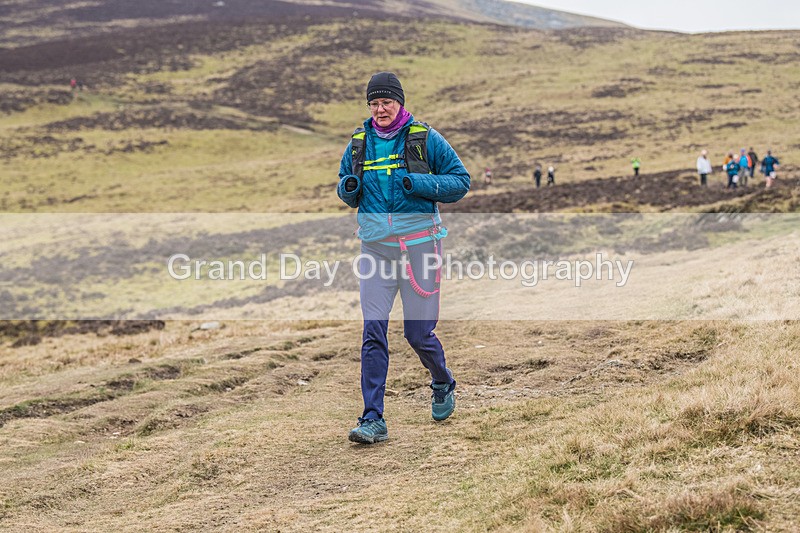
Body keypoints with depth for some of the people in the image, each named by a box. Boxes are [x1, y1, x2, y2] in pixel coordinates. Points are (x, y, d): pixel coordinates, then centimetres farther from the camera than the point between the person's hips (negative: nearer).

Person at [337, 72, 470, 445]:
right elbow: (346, 193, 21)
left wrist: (418, 183, -15)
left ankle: (443, 384, 34)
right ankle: (373, 420, -4)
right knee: (373, 331, -7)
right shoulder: (359, 144, 10)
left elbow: (460, 182, 0)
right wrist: (349, 187, -4)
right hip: (375, 246, 3)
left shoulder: (425, 139, 0)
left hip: (419, 244, -3)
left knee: (418, 332, 2)